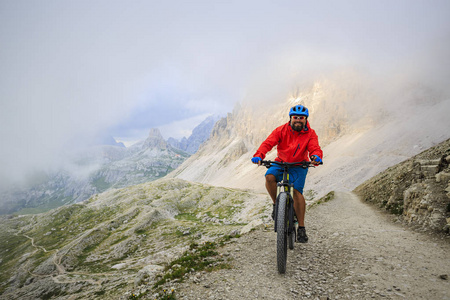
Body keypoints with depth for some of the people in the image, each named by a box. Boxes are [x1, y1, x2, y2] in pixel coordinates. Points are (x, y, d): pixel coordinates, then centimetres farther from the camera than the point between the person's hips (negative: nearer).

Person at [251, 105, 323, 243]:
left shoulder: (310, 133, -6)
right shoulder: (281, 130, -9)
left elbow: (315, 148, -21)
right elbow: (268, 143, -22)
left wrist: (316, 156, -47)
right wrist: (258, 155, -41)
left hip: (299, 166, 0)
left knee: (297, 191, -20)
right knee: (269, 177, -30)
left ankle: (301, 227, -8)